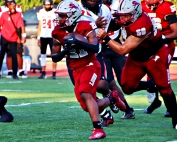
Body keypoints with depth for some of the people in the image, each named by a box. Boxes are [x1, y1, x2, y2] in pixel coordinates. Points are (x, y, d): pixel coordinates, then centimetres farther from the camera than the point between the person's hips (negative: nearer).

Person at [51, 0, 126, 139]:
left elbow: (95, 48, -28)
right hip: (76, 70, 6)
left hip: (90, 66, -6)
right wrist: (64, 51, -17)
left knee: (85, 94, -29)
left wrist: (76, 42, -38)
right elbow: (55, 57, 4)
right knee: (91, 107, 4)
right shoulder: (59, 32, -1)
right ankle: (112, 99, 35)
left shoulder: (86, 27, -15)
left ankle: (98, 129, -28)